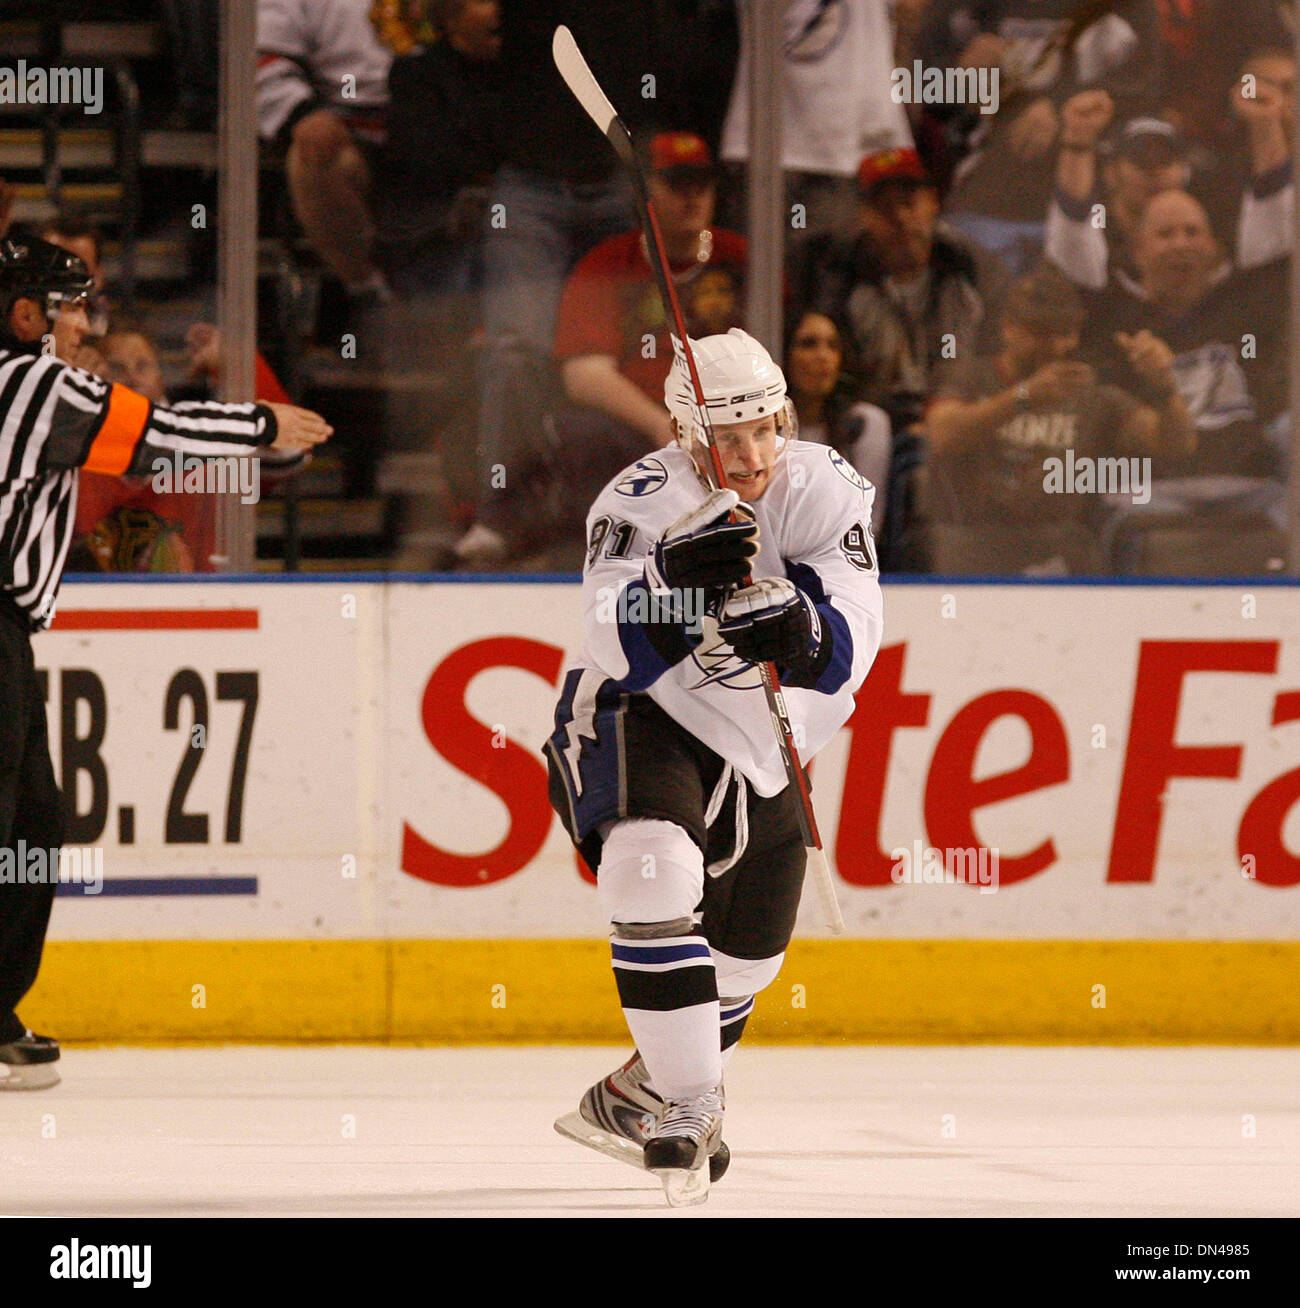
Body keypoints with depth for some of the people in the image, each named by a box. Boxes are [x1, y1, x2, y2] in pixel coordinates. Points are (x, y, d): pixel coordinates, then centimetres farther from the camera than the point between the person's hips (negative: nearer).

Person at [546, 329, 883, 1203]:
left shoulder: (825, 491, -15)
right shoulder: (643, 504, -24)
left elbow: (851, 646, -26)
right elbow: (622, 651, -38)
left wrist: (800, 631, -49)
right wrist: (676, 578, -58)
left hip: (758, 752, 6)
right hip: (635, 719, -5)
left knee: (747, 953, 16)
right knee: (656, 870, -34)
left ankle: (641, 1097, 43)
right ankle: (689, 1113, -30)